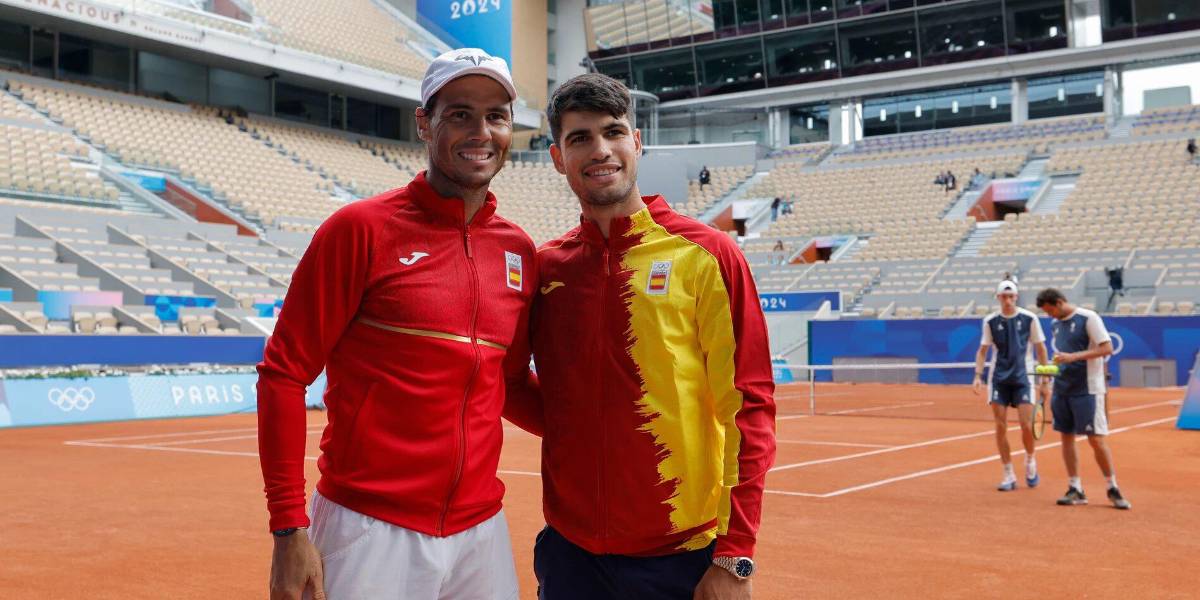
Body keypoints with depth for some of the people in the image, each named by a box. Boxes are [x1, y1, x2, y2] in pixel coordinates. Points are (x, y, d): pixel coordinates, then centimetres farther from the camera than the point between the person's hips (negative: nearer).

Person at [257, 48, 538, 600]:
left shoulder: (520, 250, 7)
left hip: (481, 531, 5)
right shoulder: (362, 228, -7)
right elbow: (284, 372, -7)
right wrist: (289, 531, -10)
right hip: (371, 530, -4)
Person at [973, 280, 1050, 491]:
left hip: (1022, 378, -1)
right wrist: (978, 375, -6)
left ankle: (1030, 462, 21)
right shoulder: (990, 321, 2)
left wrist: (1045, 381, 1)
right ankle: (1009, 475, 9)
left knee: (1027, 425, -9)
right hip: (998, 379, 2)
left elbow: (1040, 350, 3)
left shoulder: (1029, 319, -2)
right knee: (1000, 428, -1)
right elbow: (982, 351, 7)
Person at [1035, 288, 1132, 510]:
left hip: (1087, 389, -7)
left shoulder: (1088, 318, -10)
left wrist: (1073, 357, -23)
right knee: (1066, 437, 7)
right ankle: (1075, 490, 14)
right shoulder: (1055, 324, 12)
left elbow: (1107, 348, -15)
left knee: (1096, 439, -6)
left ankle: (1113, 489, 8)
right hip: (1062, 389, 7)